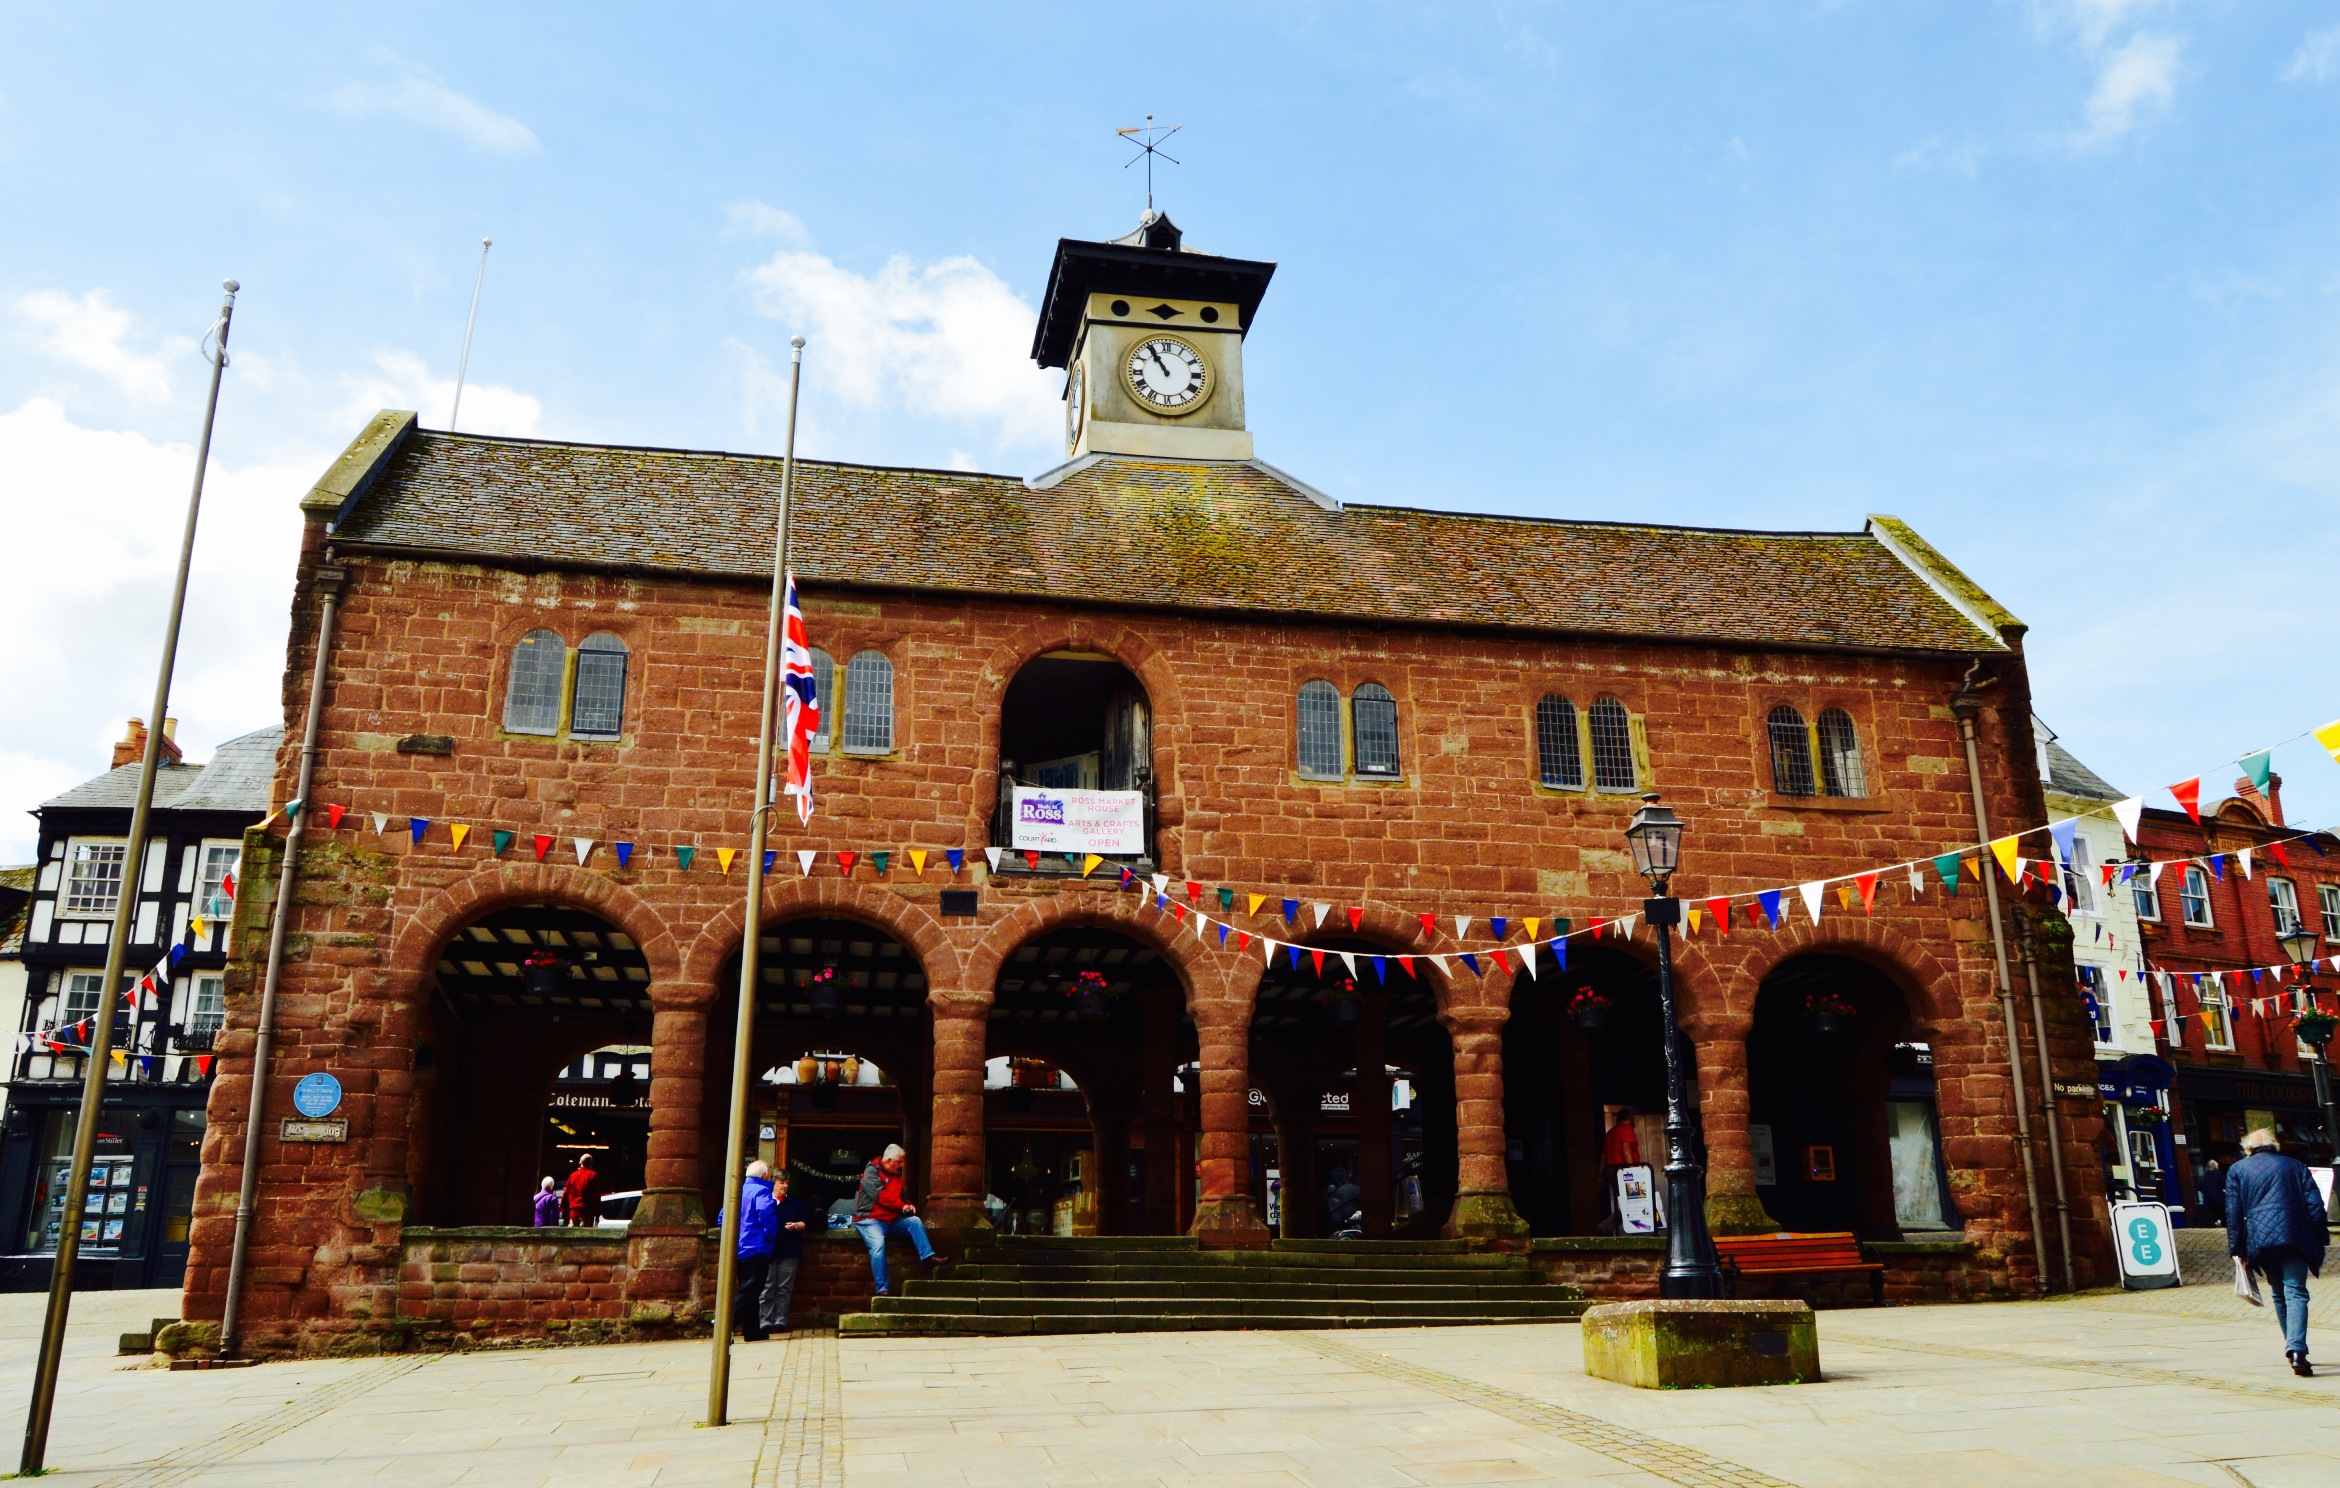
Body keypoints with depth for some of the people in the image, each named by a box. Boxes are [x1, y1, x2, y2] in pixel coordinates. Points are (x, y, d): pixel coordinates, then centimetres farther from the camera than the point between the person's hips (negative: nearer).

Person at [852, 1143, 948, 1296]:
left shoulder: (896, 1175, 15)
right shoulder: (871, 1172, -10)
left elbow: (901, 1197, 23)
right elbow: (880, 1197, -19)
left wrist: (908, 1206, -1)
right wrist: (902, 1206, -10)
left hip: (891, 1220, 7)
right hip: (870, 1219, -7)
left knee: (914, 1221, -12)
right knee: (878, 1244, -32)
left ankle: (928, 1256, -12)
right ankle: (881, 1290, -30)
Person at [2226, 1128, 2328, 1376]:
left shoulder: (2237, 1170, 12)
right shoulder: (2296, 1166, 14)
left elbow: (2234, 1213, 6)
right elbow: (2315, 1205, 6)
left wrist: (2238, 1249, 8)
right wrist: (2320, 1242, 12)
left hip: (2260, 1241, 1)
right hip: (2295, 1238, -1)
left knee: (2278, 1293, 15)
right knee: (2295, 1292, -8)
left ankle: (2292, 1348, 20)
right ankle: (2296, 1349, -25)